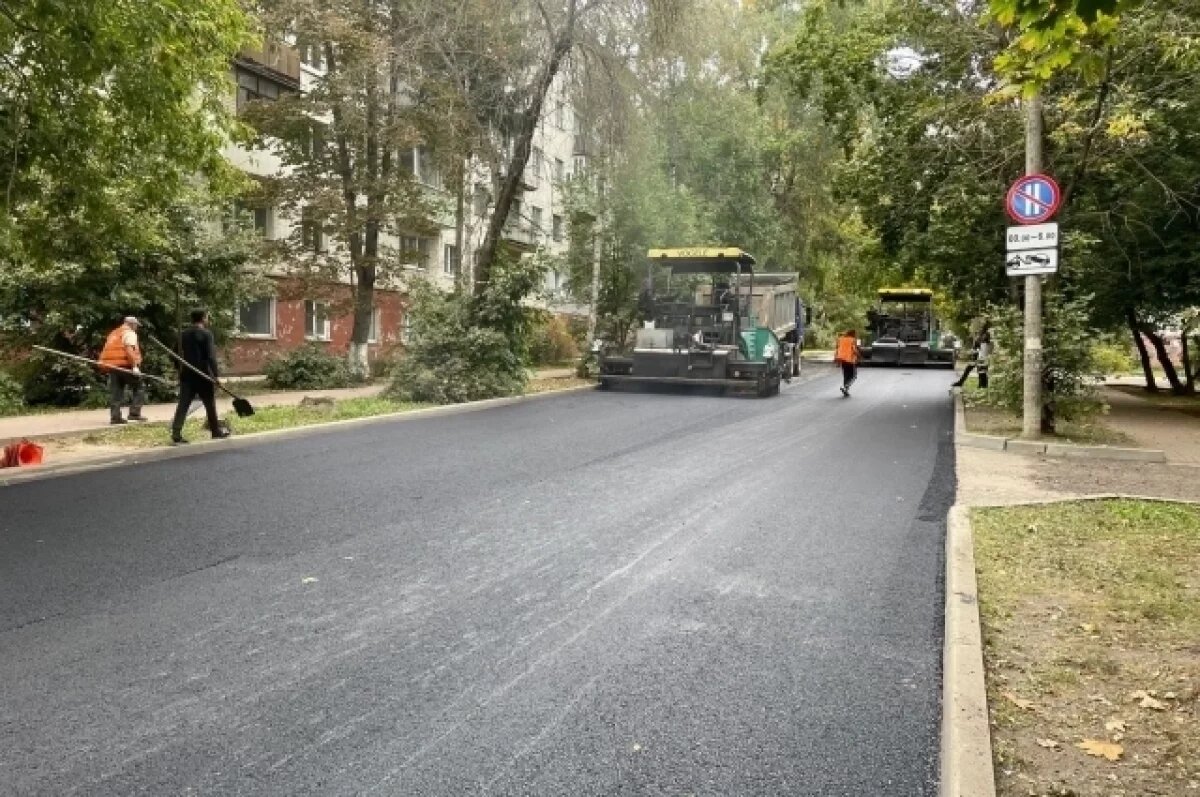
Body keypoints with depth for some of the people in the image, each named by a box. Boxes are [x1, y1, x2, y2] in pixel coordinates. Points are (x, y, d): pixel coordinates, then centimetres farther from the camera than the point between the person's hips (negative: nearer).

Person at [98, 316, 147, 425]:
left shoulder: (114, 333, 23)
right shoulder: (129, 333, -3)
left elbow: (108, 350, 19)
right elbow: (129, 350, -18)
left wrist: (107, 366, 23)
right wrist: (135, 366, -23)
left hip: (112, 366, 8)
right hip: (125, 365, -8)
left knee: (116, 391, 7)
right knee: (139, 388, 2)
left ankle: (115, 416, 1)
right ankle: (134, 413, -6)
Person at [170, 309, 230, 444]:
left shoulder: (184, 334, 10)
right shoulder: (206, 334, -10)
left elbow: (180, 355, 15)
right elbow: (211, 357, -15)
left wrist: (182, 371, 22)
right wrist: (216, 375, -14)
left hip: (187, 374, 5)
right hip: (203, 375, -5)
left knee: (183, 404, 0)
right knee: (210, 404, 10)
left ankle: (176, 434, -8)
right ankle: (216, 431, 22)